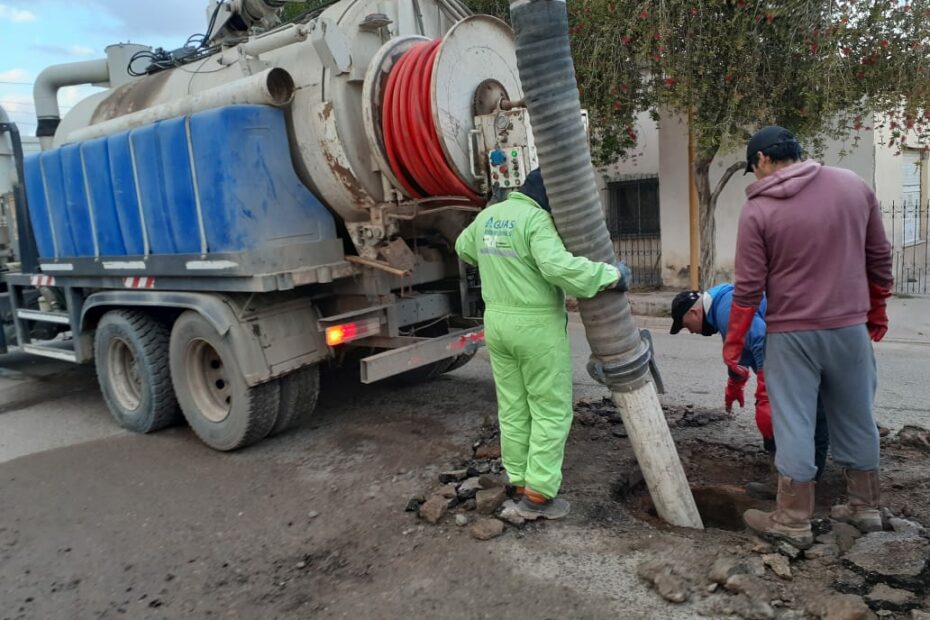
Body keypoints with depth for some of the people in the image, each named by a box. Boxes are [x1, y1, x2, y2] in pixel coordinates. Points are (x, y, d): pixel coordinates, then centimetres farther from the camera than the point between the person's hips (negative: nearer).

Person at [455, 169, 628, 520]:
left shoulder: (488, 216, 9)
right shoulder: (537, 220, -16)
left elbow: (464, 248, 28)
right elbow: (559, 267, -32)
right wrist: (611, 275, -21)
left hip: (497, 321, 8)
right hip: (537, 326, -7)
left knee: (513, 409, 13)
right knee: (552, 411, 4)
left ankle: (522, 485, 21)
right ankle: (538, 495, 6)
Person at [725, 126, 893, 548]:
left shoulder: (758, 209, -9)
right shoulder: (854, 186, 4)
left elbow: (749, 287, -10)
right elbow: (879, 257, 10)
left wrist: (733, 343, -1)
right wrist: (876, 311, 22)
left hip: (791, 333, -4)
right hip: (850, 327, 4)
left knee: (793, 425, 3)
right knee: (856, 419, 16)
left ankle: (793, 520, 11)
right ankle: (865, 507, 30)